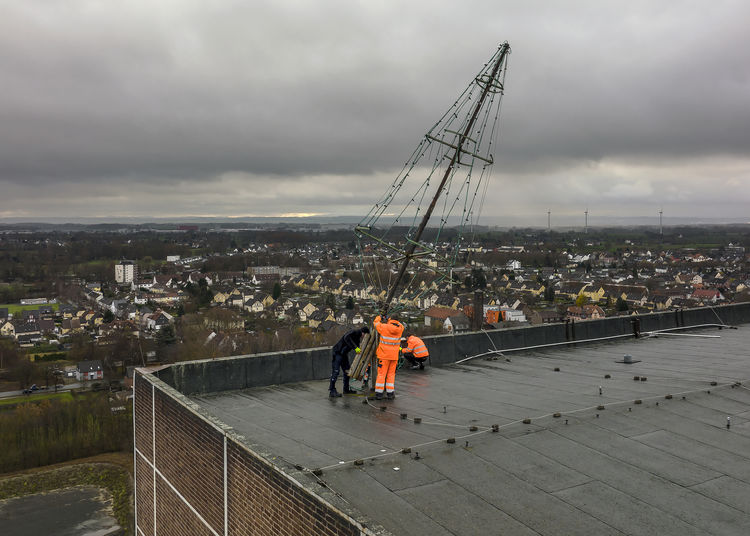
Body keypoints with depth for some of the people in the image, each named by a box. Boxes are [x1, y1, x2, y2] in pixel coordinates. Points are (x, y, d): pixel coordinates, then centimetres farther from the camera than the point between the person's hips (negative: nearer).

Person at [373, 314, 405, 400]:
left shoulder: (384, 327, -11)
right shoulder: (400, 328, -3)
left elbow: (376, 323, 8)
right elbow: (399, 324, 22)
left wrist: (379, 317, 28)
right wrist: (388, 319, 26)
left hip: (384, 355, -3)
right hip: (394, 356, 3)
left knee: (381, 374, 1)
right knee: (391, 374, 11)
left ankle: (378, 393, 1)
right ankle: (390, 393, 9)